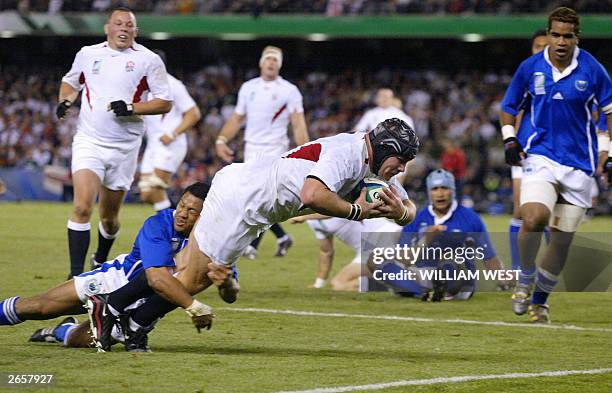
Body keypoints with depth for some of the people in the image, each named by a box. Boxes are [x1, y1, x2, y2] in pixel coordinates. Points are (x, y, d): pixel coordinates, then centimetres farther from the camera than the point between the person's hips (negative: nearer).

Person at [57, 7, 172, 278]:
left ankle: (101, 260, 39)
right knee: (83, 207, -19)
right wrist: (65, 101, 3)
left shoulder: (148, 60, -1)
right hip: (89, 141, 0)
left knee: (109, 217, 11)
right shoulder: (88, 54, 7)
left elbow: (165, 103, -1)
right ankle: (76, 274, -19)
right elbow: (71, 81, 25)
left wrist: (131, 108, -16)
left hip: (124, 148, 0)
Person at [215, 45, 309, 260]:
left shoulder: (289, 91, -2)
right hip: (252, 148, 5)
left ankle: (252, 245, -12)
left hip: (275, 149, -5)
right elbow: (237, 118, 18)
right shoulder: (248, 88, 11)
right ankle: (282, 237, 20)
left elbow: (298, 125, -5)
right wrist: (222, 140, 5)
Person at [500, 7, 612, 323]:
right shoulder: (530, 67, 0)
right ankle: (525, 279, 2)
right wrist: (510, 140, -2)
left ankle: (540, 299, 24)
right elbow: (508, 107, 13)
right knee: (533, 219, -25)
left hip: (579, 163, 1)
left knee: (563, 237, 4)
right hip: (540, 155, -1)